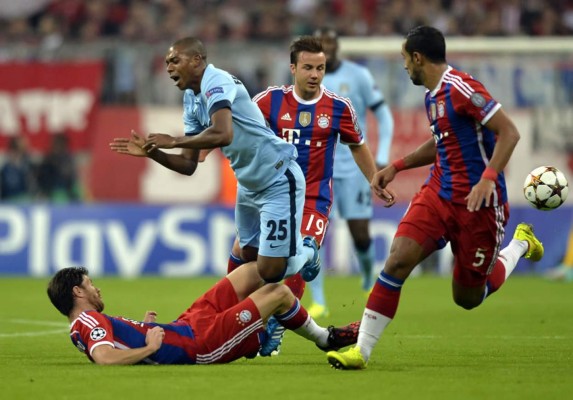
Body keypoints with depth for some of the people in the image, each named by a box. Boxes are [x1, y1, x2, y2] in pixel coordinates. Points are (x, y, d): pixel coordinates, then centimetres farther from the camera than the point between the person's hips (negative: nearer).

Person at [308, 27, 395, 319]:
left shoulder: (358, 76, -3)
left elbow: (384, 116, 2)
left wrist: (382, 159, -6)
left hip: (352, 167, -2)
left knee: (360, 234, -4)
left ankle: (368, 277, 29)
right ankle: (318, 302, -6)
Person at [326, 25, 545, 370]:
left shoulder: (462, 88, -17)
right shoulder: (433, 95, 11)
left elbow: (509, 132, -20)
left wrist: (488, 178, -30)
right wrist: (397, 167, 22)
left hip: (477, 203, -7)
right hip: (438, 195, 7)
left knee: (468, 298, 6)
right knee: (398, 260, -14)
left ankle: (521, 245, 32)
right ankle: (362, 350, -11)